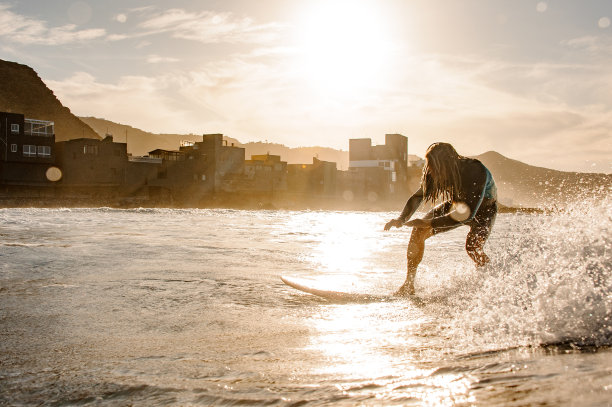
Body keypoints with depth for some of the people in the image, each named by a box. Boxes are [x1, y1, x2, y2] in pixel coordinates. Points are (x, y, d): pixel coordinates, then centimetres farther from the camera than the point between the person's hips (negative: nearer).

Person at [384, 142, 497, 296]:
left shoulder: (476, 171, -38)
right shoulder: (436, 174, -22)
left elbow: (468, 213, -41)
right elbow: (417, 197, -7)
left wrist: (429, 223, -42)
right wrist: (402, 219, -26)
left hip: (483, 209, -5)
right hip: (457, 204, 5)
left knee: (472, 246, -32)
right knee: (418, 232, -13)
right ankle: (409, 285, -3)